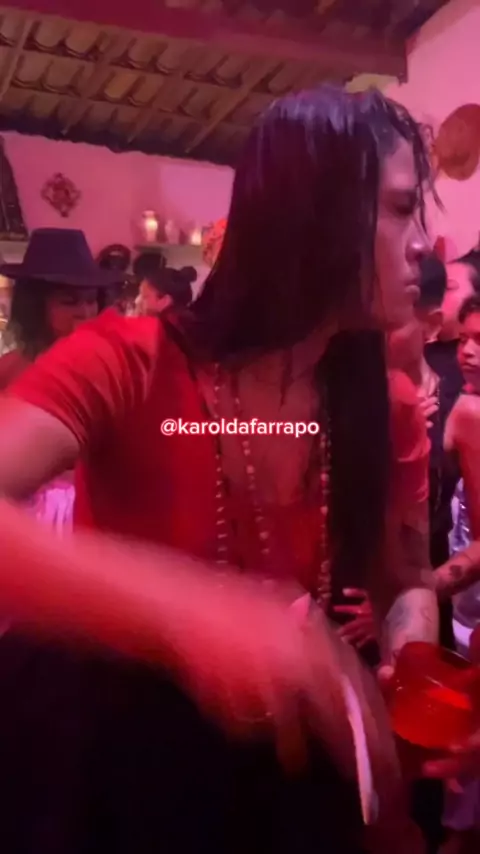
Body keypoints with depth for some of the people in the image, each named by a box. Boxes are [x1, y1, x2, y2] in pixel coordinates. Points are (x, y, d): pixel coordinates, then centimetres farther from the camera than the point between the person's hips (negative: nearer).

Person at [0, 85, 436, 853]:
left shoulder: (391, 410, -11)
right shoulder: (126, 362, -23)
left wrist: (410, 659, -20)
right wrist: (182, 605, -50)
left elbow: (406, 585, 0)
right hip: (100, 764, -3)